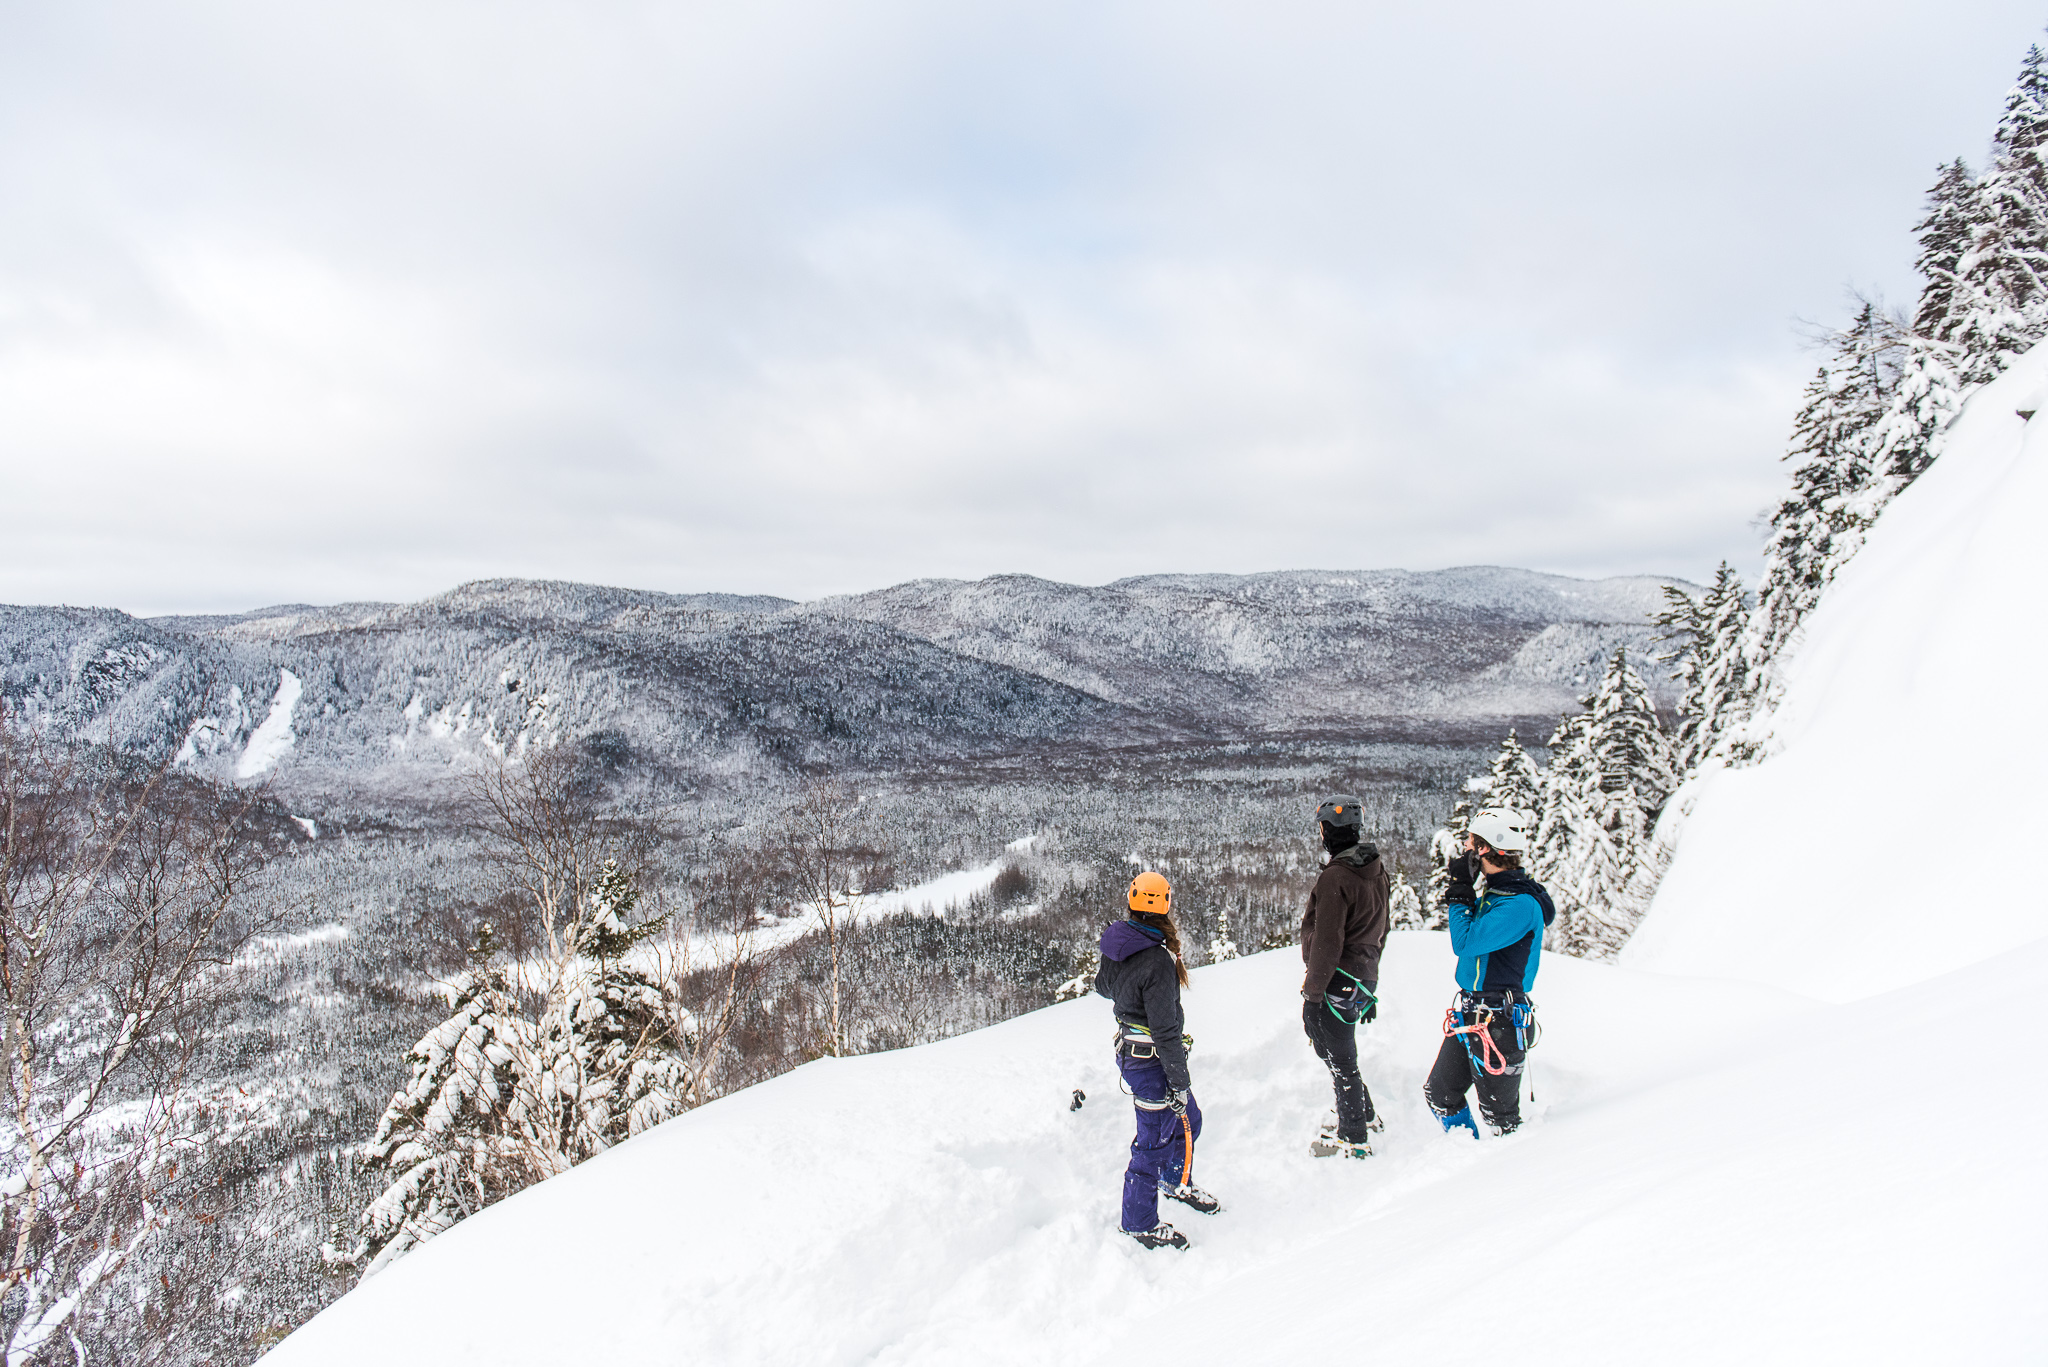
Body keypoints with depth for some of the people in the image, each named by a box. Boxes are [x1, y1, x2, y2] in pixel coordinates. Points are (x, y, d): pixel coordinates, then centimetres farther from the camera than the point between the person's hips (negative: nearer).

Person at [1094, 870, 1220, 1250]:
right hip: (1151, 1063, -9)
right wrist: (1179, 1082, -17)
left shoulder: (1114, 943, -4)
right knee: (1154, 1140, 8)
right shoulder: (1158, 961, -29)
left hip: (1128, 1045, 9)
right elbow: (1165, 1030, -25)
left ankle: (1177, 1182, 49)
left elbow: (1103, 986, 15)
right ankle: (1140, 1222, 26)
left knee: (1188, 1118, 26)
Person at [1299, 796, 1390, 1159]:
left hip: (1337, 981, -9)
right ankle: (1364, 1116, 37)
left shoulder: (1336, 877, -22)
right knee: (1339, 1052, 24)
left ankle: (1354, 1140, 14)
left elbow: (1327, 943, -22)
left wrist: (1312, 992, -16)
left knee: (1339, 1059, 4)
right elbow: (1379, 933, 16)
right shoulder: (1377, 872, 6)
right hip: (1364, 978, 9)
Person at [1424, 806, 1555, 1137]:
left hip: (1497, 1022, -10)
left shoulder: (1522, 905, -21)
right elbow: (1469, 940, 18)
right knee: (1439, 1094, 19)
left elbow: (1465, 942, -25)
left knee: (1498, 1112, 4)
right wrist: (1462, 890, 6)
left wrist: (1461, 891, -16)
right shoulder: (1492, 891, 7)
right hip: (1468, 1012, 10)